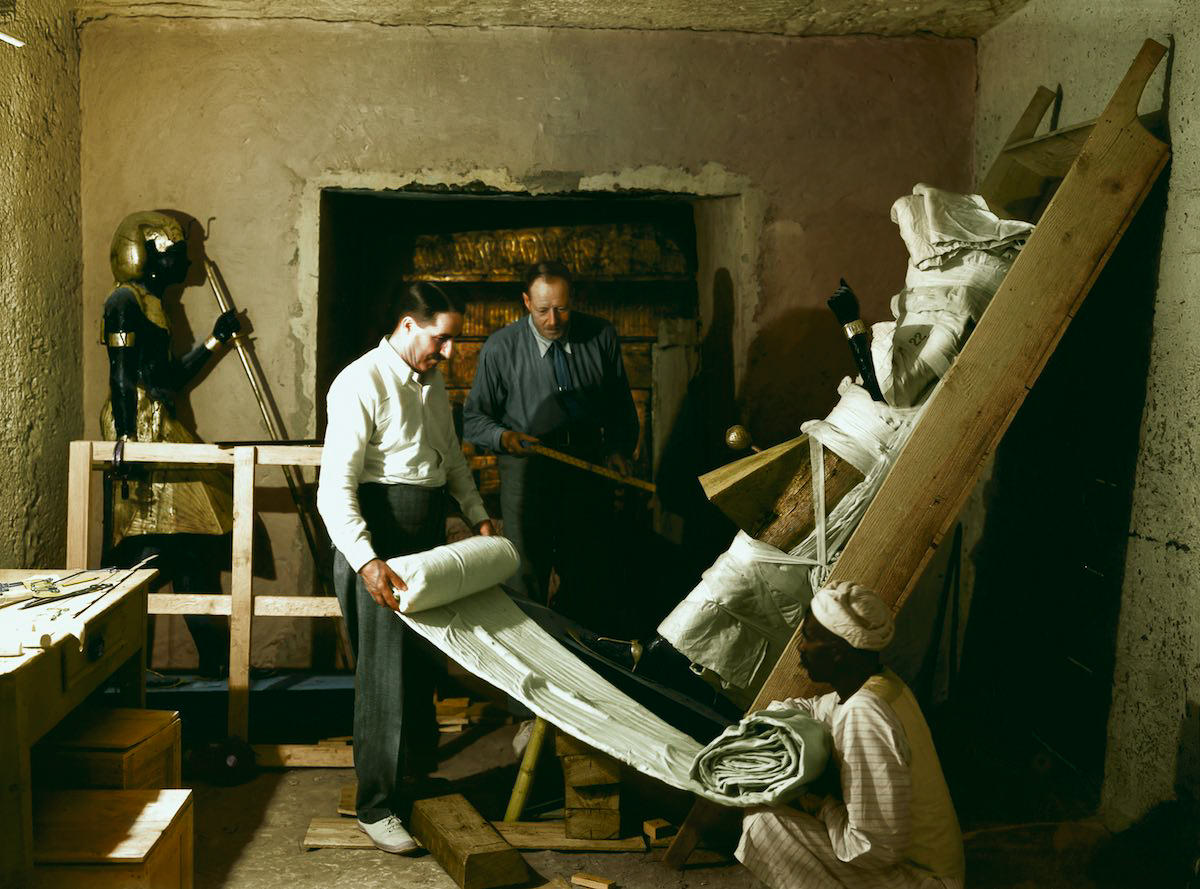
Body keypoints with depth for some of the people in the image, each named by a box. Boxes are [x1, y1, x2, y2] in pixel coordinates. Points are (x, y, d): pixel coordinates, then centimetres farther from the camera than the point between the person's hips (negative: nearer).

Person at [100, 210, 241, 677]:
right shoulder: (126, 300, -6)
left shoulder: (151, 302, 23)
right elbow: (121, 373, -16)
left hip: (160, 426, 10)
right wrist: (123, 437, -24)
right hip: (139, 426, -10)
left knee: (190, 537, 6)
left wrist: (214, 341, 23)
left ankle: (213, 652, 10)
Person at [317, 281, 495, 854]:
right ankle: (377, 807, 11)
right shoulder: (361, 384, -16)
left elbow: (452, 456, 27)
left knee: (422, 661, 19)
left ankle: (416, 772, 37)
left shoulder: (433, 382, 12)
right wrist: (367, 562, -32)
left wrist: (478, 516, 18)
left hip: (429, 538, 8)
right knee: (385, 673, -2)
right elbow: (335, 488, -22)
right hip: (377, 541, -8)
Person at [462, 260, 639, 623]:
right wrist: (503, 436, -19)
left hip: (588, 469, 3)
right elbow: (473, 419, 0)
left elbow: (620, 404, 14)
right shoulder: (500, 348, -7)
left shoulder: (601, 337, 0)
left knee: (583, 576, 11)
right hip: (528, 470, -2)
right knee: (527, 580, 0)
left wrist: (619, 449, 1)